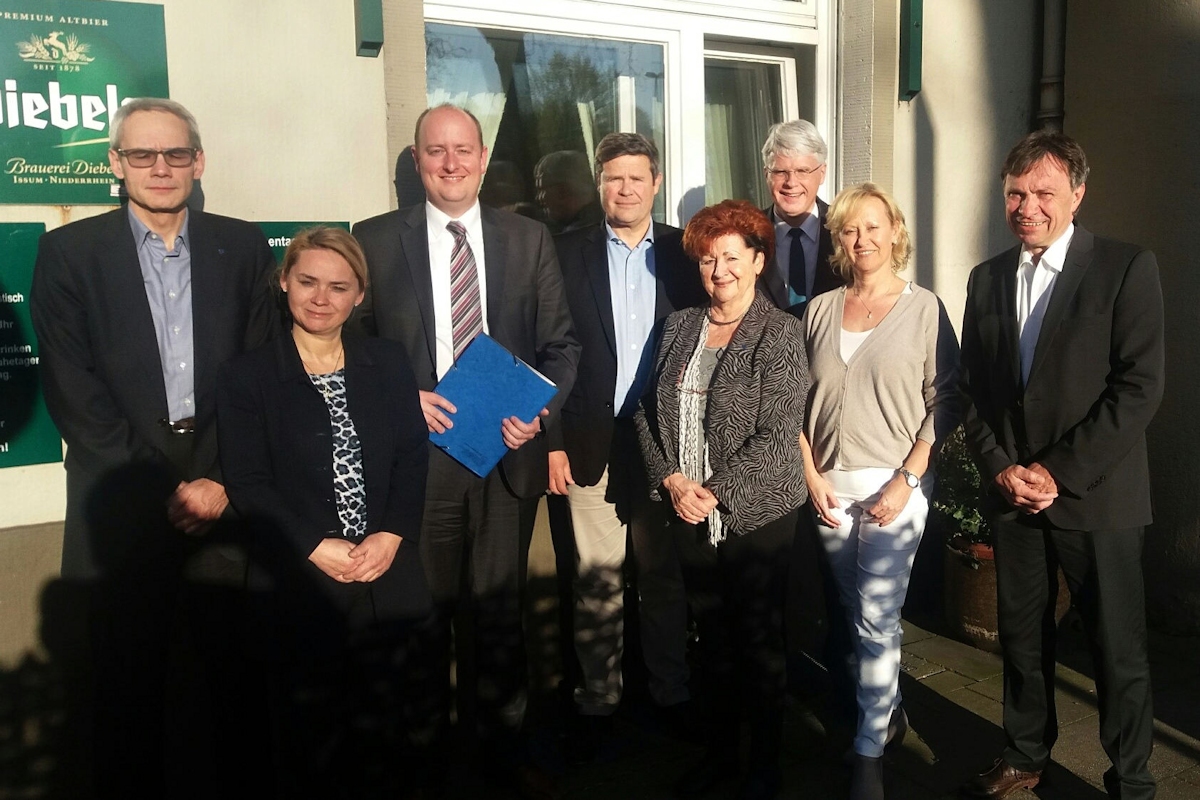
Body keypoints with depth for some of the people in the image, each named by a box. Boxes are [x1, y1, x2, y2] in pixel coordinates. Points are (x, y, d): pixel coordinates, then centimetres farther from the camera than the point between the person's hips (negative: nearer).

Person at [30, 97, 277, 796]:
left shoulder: (244, 246, 6)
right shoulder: (70, 251, 2)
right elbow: (72, 391, -4)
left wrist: (223, 480, -7)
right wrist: (159, 491, -9)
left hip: (228, 493, 1)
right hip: (124, 502, 0)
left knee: (231, 673, 7)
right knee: (128, 685, 10)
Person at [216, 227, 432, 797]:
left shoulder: (389, 363, 7)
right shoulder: (247, 376, -1)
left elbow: (413, 457, 2)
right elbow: (248, 484, -6)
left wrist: (392, 535, -11)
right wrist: (315, 547, -15)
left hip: (389, 575, 2)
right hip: (299, 585, -2)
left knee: (386, 733, 13)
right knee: (309, 735, 11)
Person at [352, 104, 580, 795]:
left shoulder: (530, 239, 6)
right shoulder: (375, 240, 2)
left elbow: (561, 342, 6)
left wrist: (540, 408, -10)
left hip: (510, 451, 1)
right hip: (417, 454, -1)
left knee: (501, 609, 13)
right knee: (423, 611, 12)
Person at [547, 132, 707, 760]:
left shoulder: (684, 253, 5)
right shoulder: (567, 253, 2)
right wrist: (551, 440, -6)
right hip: (591, 441, -1)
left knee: (664, 572, 12)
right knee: (595, 578, 6)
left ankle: (670, 692, 28)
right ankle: (596, 701, 21)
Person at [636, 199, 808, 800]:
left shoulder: (779, 333, -8)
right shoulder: (680, 326, 7)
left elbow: (776, 435, -14)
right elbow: (649, 410, 6)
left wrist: (716, 493, -16)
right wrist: (671, 479, -7)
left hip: (756, 516, -4)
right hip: (690, 514, 4)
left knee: (759, 641, 9)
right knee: (712, 637, 16)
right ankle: (719, 751, 35)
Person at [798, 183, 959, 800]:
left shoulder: (924, 308, -2)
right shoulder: (820, 310, 7)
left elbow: (945, 402, -5)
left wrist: (906, 480, -12)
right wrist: (811, 476, 0)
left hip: (895, 487, -4)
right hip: (829, 488, 4)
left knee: (875, 620, -4)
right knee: (859, 616, 15)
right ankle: (889, 710, 37)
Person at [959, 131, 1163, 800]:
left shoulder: (1128, 268, -6)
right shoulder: (988, 279, 8)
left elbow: (1140, 388, -12)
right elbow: (975, 389, 9)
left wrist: (1059, 472, -15)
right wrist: (1000, 467, -5)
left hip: (1098, 495, -4)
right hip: (1013, 493, 4)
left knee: (1119, 647, 7)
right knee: (1023, 637, 16)